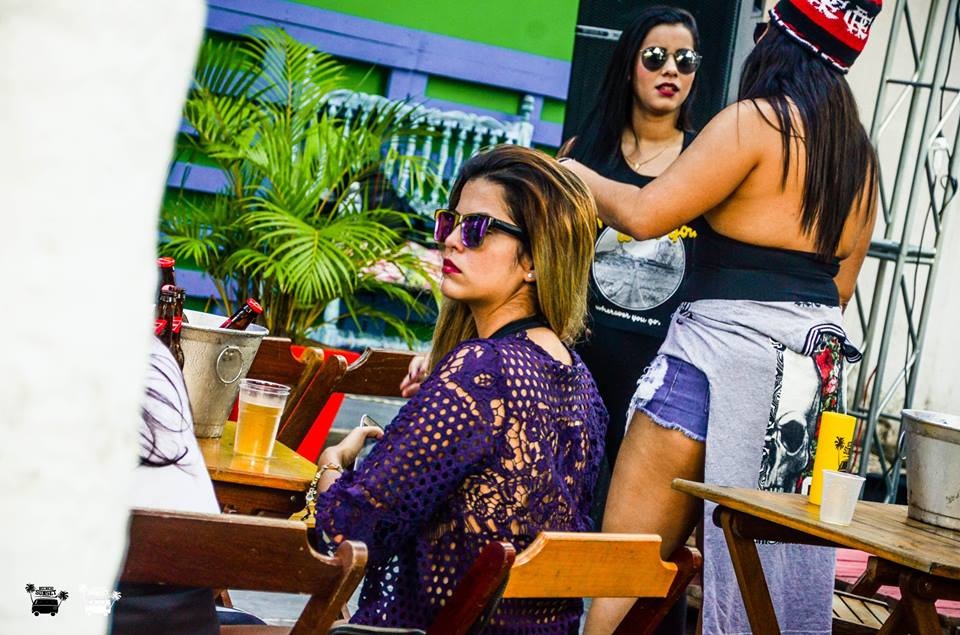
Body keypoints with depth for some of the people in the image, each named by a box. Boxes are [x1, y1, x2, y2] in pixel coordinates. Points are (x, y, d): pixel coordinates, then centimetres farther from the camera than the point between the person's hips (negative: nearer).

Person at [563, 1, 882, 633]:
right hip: (814, 368, 8)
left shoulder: (759, 120, -9)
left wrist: (579, 176, 5)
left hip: (724, 352, -8)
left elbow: (642, 216, -12)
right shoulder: (860, 154, 13)